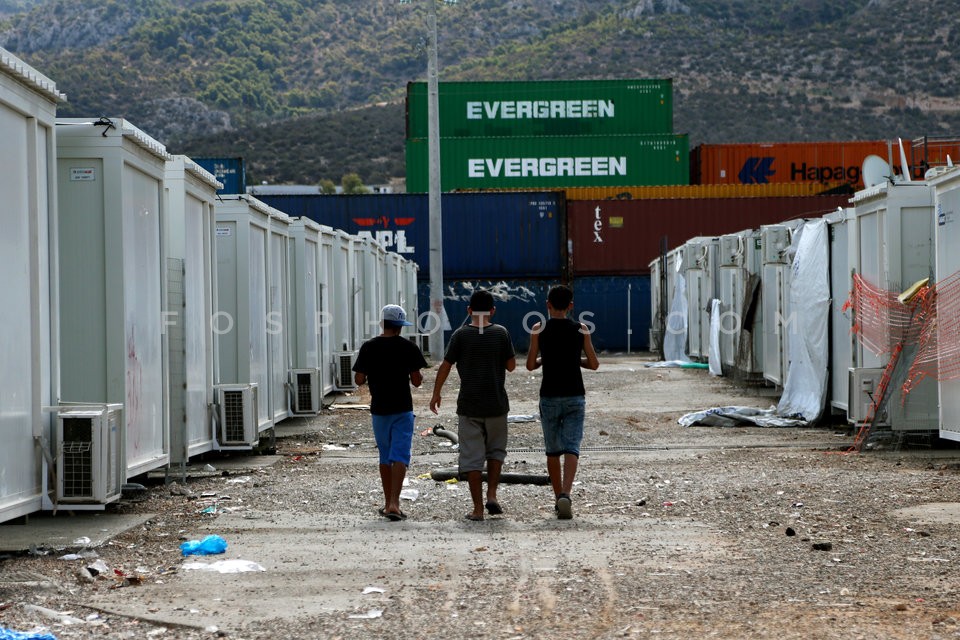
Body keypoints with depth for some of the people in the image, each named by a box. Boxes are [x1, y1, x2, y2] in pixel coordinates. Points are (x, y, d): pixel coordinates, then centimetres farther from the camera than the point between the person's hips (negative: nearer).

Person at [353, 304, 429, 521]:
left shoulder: (368, 347, -2)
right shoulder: (408, 347, -6)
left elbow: (359, 380, -2)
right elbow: (417, 381, -6)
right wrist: (418, 375, 16)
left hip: (379, 409, 2)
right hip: (402, 409, -2)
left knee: (385, 456, 15)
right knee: (399, 456, -4)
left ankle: (388, 503, 20)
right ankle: (394, 504, -16)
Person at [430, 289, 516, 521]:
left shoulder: (461, 335, -5)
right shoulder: (501, 333, -3)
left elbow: (445, 366, -3)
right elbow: (511, 366, 3)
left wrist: (436, 393, 10)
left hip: (468, 406, -1)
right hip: (496, 405, 1)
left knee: (472, 457, 3)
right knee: (496, 450, 20)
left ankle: (477, 508, 2)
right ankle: (492, 496, 6)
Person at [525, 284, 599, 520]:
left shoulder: (539, 329, -2)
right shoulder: (581, 329, 1)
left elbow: (531, 365, -3)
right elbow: (594, 364, 4)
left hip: (549, 397, 0)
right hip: (575, 397, 0)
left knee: (552, 451, 14)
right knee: (571, 448, -7)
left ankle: (558, 497, 21)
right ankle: (565, 494, -26)